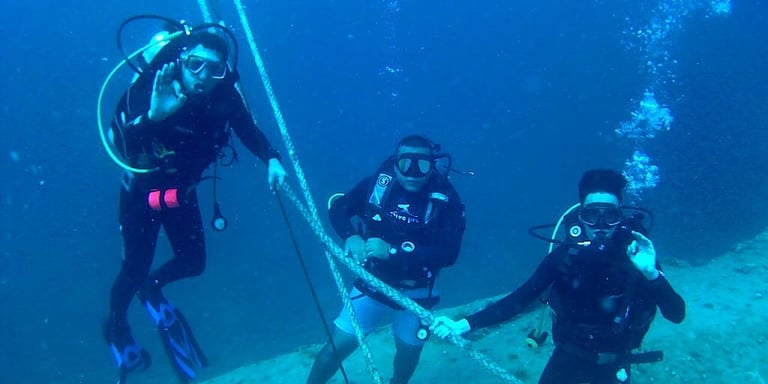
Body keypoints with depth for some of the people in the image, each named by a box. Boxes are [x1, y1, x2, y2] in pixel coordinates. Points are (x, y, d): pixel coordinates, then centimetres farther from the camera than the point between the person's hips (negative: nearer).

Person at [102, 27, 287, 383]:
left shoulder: (225, 96, -21)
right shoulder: (153, 89, -32)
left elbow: (249, 131, -6)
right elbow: (122, 145, -44)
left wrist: (272, 159, -25)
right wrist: (153, 116, -63)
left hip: (181, 189, 4)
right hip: (142, 189, -4)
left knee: (193, 262, 9)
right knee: (135, 266, 3)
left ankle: (151, 287, 43)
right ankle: (116, 325, 35)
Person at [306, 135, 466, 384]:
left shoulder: (446, 199, -19)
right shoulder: (378, 183, -14)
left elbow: (448, 254, -27)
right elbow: (338, 208, -3)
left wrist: (393, 250, -35)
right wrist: (351, 236, -25)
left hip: (414, 293, 0)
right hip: (372, 282, 0)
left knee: (409, 352, 18)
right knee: (338, 344, -1)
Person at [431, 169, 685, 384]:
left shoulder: (637, 258, -16)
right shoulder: (565, 256, -15)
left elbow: (677, 314, -21)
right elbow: (518, 300, -16)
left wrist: (651, 273, -40)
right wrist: (464, 325, -26)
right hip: (567, 357, 0)